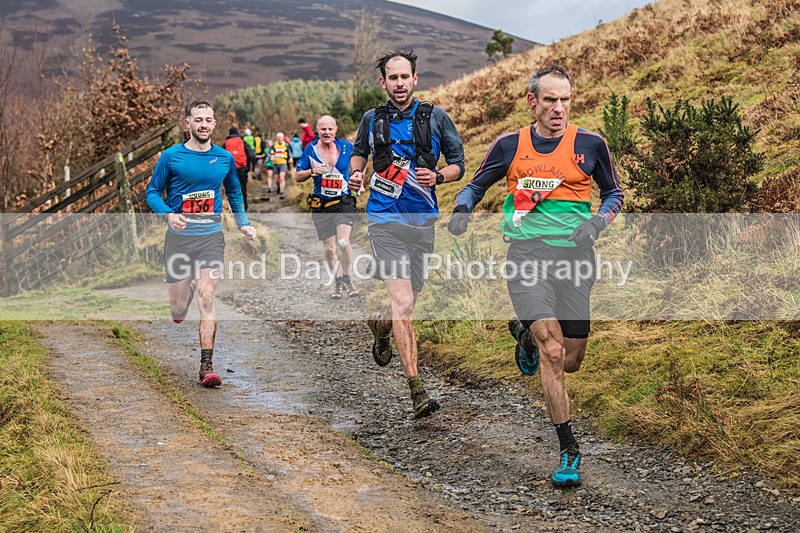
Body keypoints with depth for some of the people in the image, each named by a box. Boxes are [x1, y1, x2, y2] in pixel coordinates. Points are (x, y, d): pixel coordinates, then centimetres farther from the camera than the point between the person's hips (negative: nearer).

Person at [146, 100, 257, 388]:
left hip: (211, 236, 1)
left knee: (207, 299, -15)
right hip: (179, 236, 0)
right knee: (177, 313, 5)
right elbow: (153, 192, 3)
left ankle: (207, 367, -11)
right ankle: (186, 290, 45)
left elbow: (234, 192, 24)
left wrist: (243, 224, 17)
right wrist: (168, 215, -15)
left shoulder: (225, 158, 7)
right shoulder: (171, 156, -2)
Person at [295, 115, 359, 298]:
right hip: (321, 206, 2)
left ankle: (346, 278, 1)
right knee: (329, 248, 6)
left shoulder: (346, 147, 0)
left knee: (343, 242, -20)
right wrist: (312, 171, -14)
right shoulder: (310, 150, 0)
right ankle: (338, 283, 25)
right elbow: (298, 177, 5)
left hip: (344, 202, -2)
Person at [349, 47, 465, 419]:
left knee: (408, 299, 14)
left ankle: (382, 326, 50)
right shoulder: (372, 119, 6)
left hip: (423, 220, 2)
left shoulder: (435, 117, 3)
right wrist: (355, 172, 4)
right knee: (403, 304, -14)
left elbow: (459, 164, 7)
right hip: (385, 219, -2)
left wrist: (438, 176, -14)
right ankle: (417, 390, -15)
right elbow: (359, 151, 25)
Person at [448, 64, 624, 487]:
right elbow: (477, 184, 18)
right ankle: (568, 450, -6)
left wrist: (598, 221, -5)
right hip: (527, 254, -1)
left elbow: (613, 193, 16)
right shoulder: (510, 145, 5)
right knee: (552, 352, -17)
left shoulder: (590, 144, 4)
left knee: (570, 361, 4)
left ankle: (526, 333, 39)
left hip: (575, 257, 2)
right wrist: (462, 208, -4)